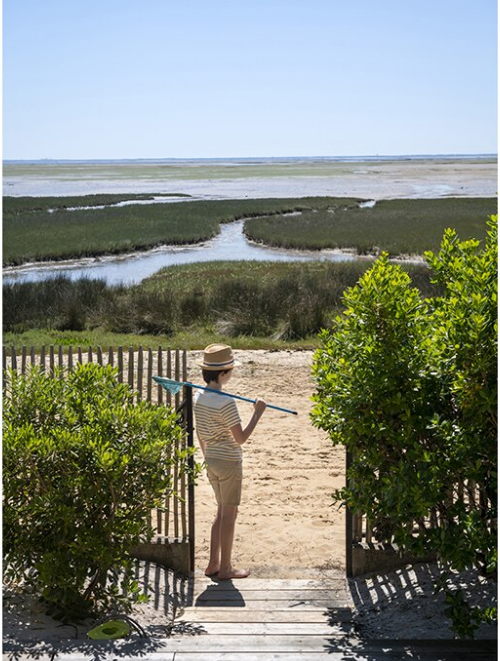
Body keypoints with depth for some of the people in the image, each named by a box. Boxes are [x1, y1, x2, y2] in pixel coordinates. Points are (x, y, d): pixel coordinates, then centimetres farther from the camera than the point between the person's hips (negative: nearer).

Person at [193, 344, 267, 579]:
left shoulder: (199, 397, 2)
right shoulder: (226, 403, -23)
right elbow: (241, 438, -18)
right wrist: (258, 413, -12)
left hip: (212, 461, 8)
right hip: (229, 462, -8)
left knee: (222, 512, 20)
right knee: (229, 515, 5)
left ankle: (213, 563, 25)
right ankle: (225, 568, 15)